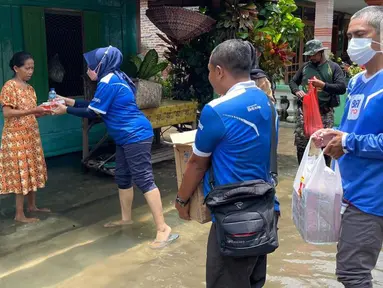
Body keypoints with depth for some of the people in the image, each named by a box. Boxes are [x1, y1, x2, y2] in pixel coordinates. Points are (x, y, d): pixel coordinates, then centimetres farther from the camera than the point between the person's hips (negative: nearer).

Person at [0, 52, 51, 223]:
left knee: (33, 170, 12)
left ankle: (32, 206, 25)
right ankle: (19, 214, 3)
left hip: (31, 135, 8)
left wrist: (43, 112, -2)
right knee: (21, 172, -5)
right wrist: (32, 111, -25)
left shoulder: (30, 88, 12)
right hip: (16, 137, -8)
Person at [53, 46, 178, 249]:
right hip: (127, 138, 11)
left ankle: (163, 228, -11)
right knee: (122, 178, 19)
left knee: (144, 180, -12)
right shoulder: (113, 79, 17)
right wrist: (72, 102, 24)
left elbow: (92, 113, -12)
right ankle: (126, 218, 34)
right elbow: (96, 105, 25)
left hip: (136, 137, -11)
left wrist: (66, 110, 0)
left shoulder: (108, 82, -15)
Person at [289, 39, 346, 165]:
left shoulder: (334, 67, 0)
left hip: (325, 112, -3)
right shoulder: (305, 67, 10)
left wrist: (324, 85, -22)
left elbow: (342, 88, -9)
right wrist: (297, 91, -2)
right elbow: (293, 82, 20)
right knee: (300, 143, 4)